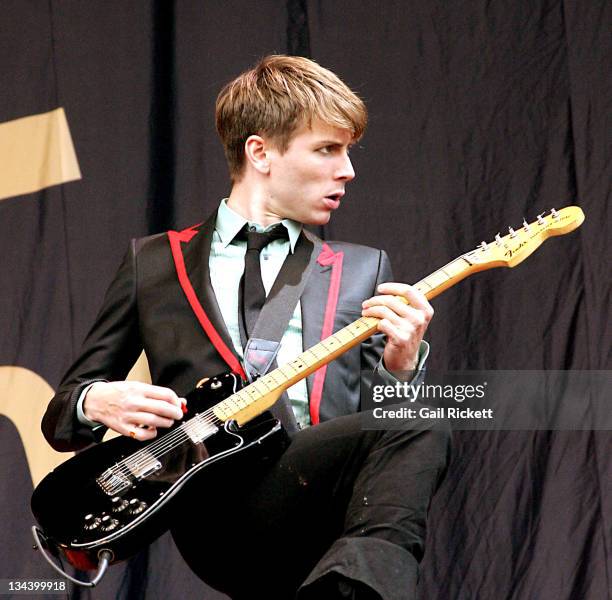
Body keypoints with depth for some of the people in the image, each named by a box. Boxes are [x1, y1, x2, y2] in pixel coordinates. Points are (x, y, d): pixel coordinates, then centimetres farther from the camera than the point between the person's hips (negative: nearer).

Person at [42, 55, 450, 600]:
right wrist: (97, 402, -2)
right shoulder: (152, 263, 21)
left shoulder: (362, 270, 25)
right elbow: (61, 414, 24)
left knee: (420, 424, -36)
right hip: (216, 509, -3)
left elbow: (391, 409, 20)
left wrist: (400, 366, -4)